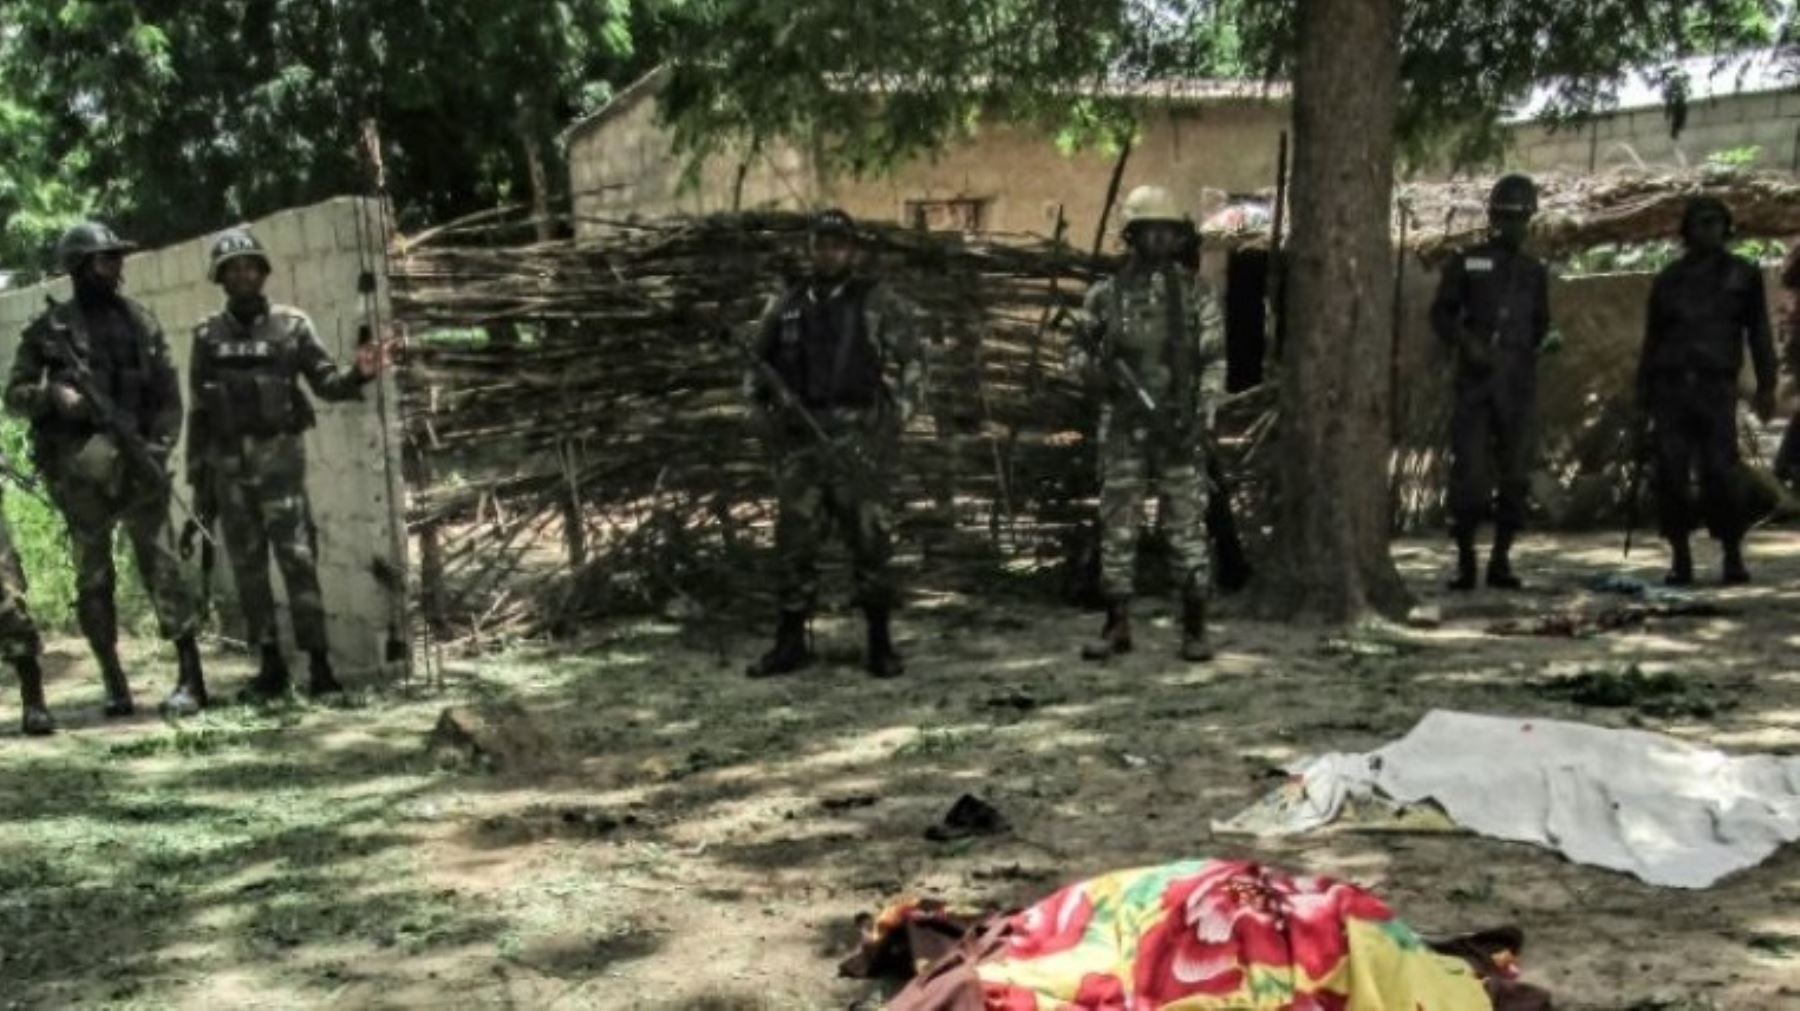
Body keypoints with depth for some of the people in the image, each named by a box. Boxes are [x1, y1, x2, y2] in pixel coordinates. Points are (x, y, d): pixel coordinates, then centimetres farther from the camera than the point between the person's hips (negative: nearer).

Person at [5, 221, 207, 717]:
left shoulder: (141, 322, 9)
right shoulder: (49, 328, 3)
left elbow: (169, 394, 8)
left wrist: (158, 446, -5)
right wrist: (51, 393, -15)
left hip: (138, 463, 0)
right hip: (79, 472, 0)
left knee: (162, 568, -5)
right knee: (93, 580, 5)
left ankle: (190, 678, -6)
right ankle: (114, 685, 13)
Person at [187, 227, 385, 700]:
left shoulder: (291, 324, 2)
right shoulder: (208, 335, 8)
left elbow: (326, 382, 0)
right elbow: (199, 410, 11)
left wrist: (358, 375, -21)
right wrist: (197, 472, 9)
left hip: (279, 457, -3)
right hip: (228, 463, 3)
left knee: (297, 558, -9)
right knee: (247, 567, 6)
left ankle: (319, 664, -7)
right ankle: (271, 666, 14)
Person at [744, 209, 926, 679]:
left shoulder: (880, 303, 1)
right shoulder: (785, 306, 12)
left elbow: (912, 365, -2)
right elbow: (757, 369, 19)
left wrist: (891, 424, -11)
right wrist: (771, 417, 4)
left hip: (857, 437, -3)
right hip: (800, 438, 4)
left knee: (869, 540, -3)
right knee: (794, 541, 3)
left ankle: (880, 644, 7)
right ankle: (790, 642, 12)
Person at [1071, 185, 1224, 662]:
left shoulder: (1194, 292, 2)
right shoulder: (1105, 294, 4)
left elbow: (1214, 360, 0)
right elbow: (1078, 352, 12)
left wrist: (1199, 417, -11)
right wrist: (1097, 371, -11)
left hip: (1178, 425, -1)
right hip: (1123, 427, 1)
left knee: (1187, 526, 0)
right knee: (1117, 526, 4)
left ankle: (1195, 629, 7)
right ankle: (1117, 626, 13)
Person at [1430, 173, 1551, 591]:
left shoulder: (1534, 271, 15)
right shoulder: (1467, 262, 6)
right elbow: (1441, 313, 5)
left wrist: (1538, 341, 7)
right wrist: (1465, 342, -10)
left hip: (1517, 383, 3)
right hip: (1475, 379, -3)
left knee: (1514, 473, 2)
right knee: (1469, 470, -8)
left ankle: (1501, 560, 9)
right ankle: (1465, 559, 0)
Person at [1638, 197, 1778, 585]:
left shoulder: (1743, 275, 11)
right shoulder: (1668, 279, 15)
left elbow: (1758, 333, 8)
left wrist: (1766, 386, -1)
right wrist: (1643, 393, 12)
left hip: (1716, 388, -2)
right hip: (1670, 387, 2)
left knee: (1721, 472, -11)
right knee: (1670, 475, -4)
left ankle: (1733, 557, -1)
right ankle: (1680, 559, 3)